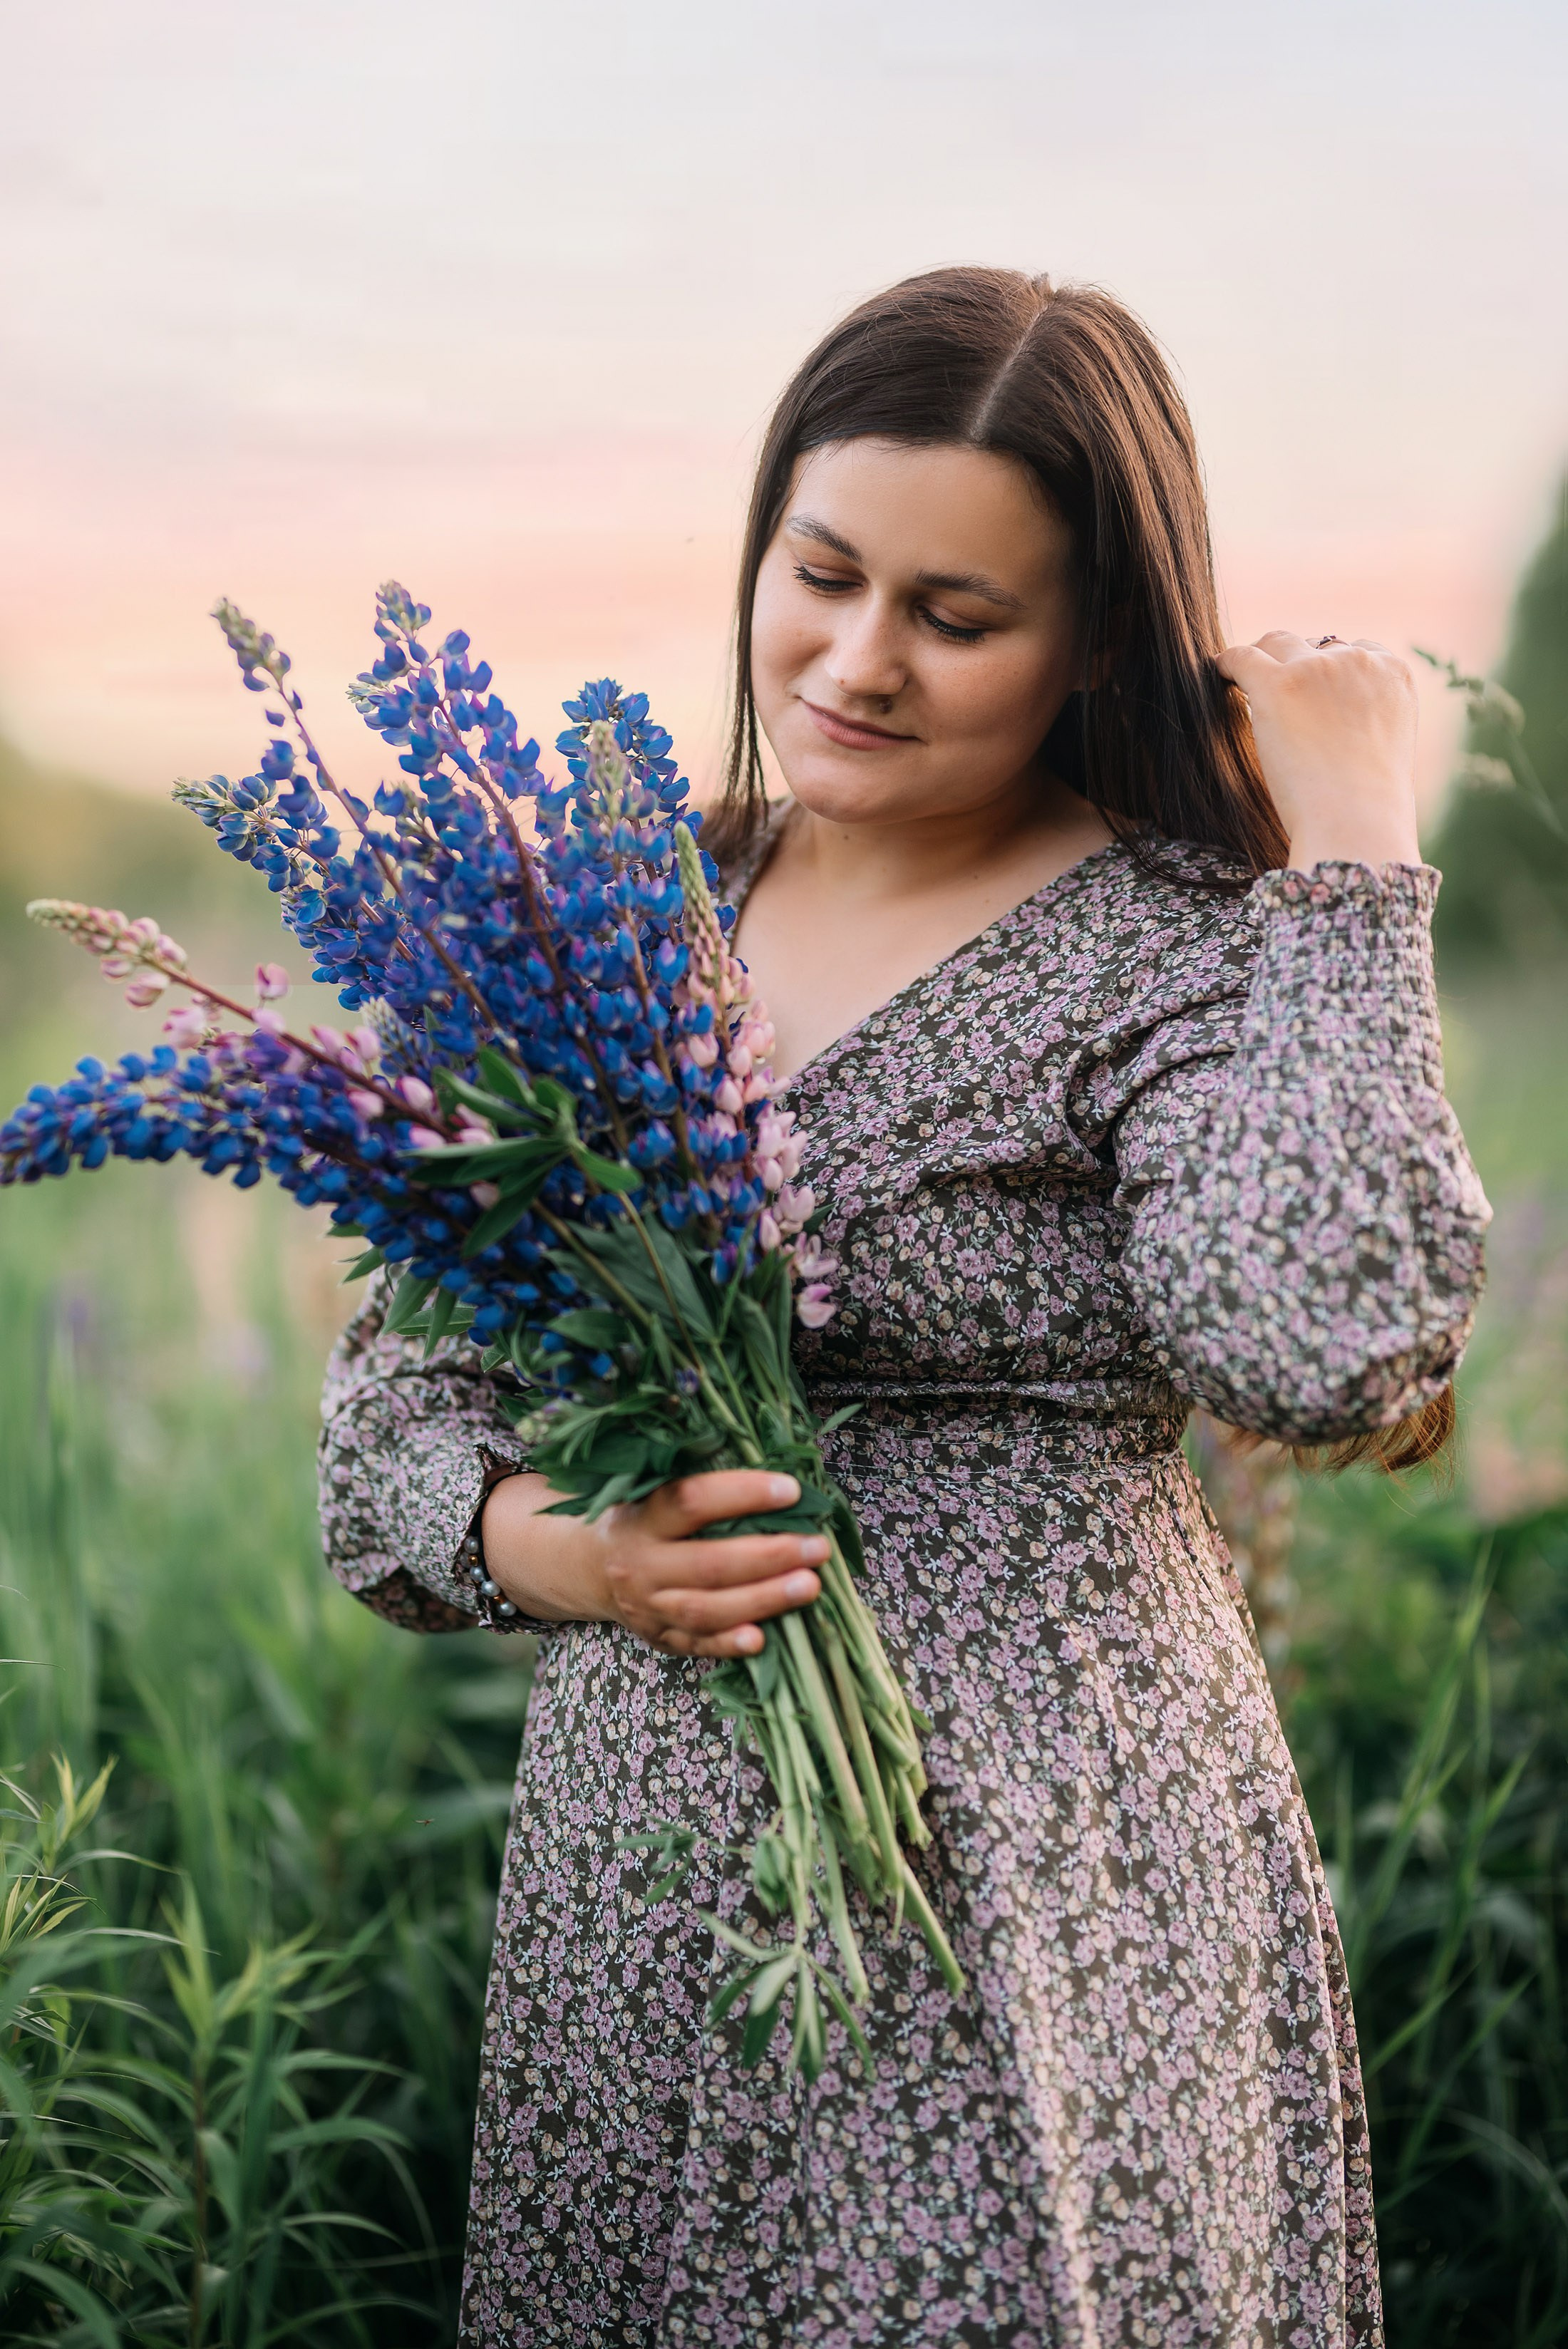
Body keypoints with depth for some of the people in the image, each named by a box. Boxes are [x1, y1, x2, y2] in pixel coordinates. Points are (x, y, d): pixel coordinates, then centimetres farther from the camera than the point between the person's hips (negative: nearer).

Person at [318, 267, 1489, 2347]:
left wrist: (1352, 848, -21)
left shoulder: (1185, 950, -10)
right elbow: (405, 1373, 10)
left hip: (1041, 1901, -4)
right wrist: (522, 1536, -11)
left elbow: (1326, 1345, -30)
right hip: (636, 1866, 5)